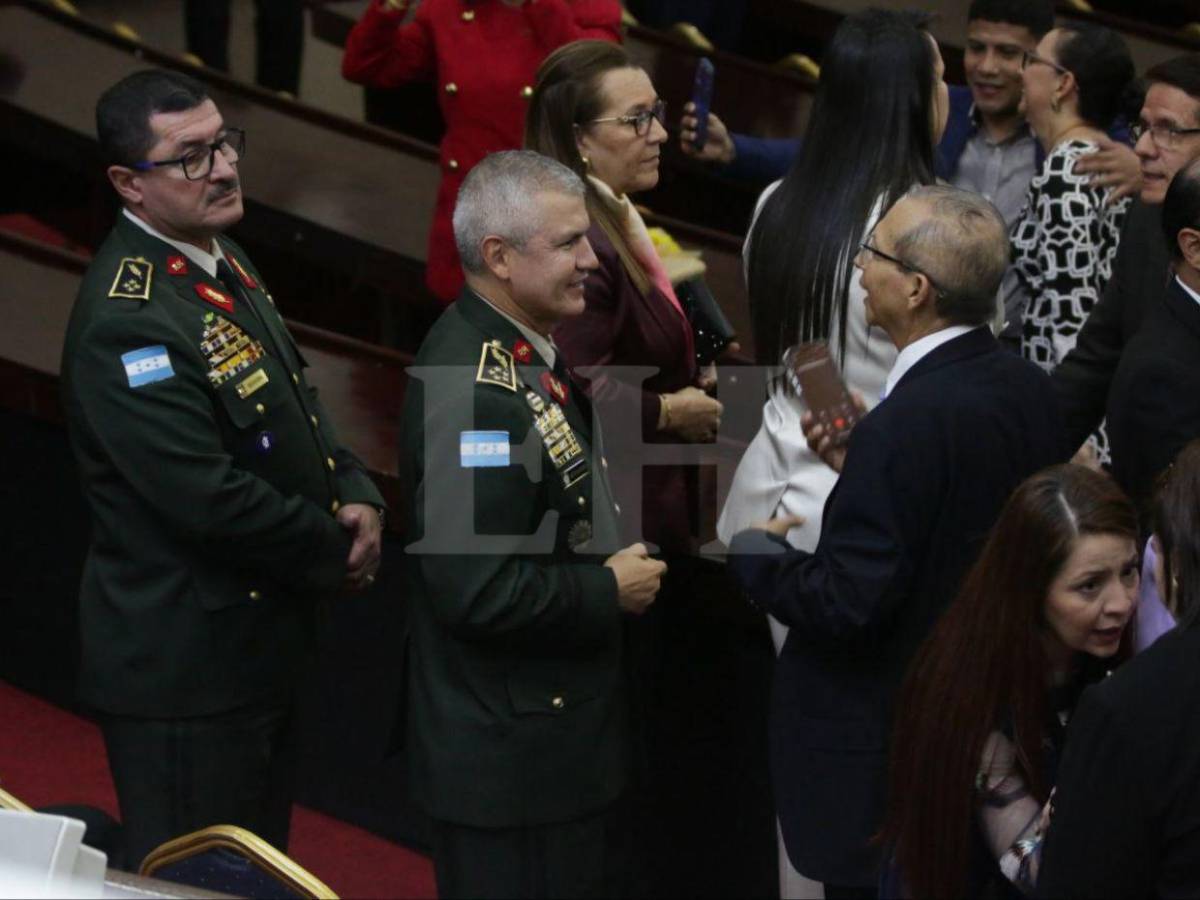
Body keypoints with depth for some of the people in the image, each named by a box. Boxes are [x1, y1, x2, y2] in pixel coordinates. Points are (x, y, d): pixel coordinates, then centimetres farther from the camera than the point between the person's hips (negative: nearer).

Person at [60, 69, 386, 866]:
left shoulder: (222, 262, 6)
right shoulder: (128, 321, -26)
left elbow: (297, 402, 16)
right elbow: (210, 498, -28)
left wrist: (355, 495, -3)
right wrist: (337, 554, -13)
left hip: (261, 645, 10)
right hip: (184, 667, -10)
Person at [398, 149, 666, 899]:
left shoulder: (525, 345, 5)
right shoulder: (473, 391, -26)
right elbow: (477, 591, -29)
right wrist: (610, 591, -16)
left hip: (561, 723, 10)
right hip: (510, 753, -10)